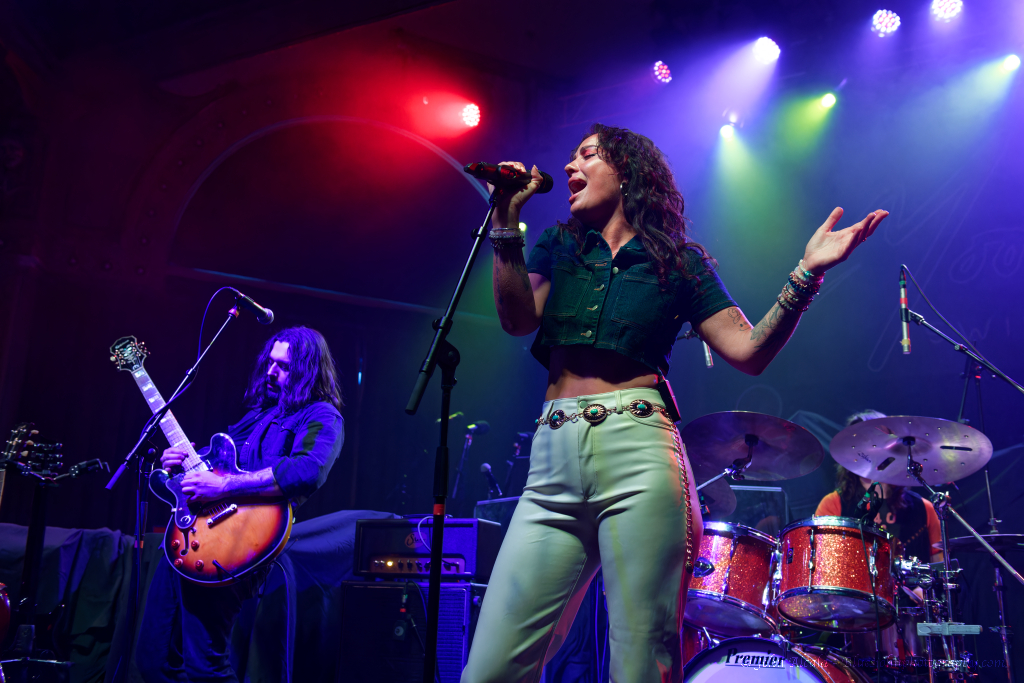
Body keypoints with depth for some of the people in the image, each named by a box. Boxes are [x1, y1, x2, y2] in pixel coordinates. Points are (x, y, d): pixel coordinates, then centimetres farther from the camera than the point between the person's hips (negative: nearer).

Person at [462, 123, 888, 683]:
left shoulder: (679, 260, 14)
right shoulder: (557, 245, 21)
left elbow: (749, 351, 5)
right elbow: (518, 318, 2)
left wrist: (807, 273, -4)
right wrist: (506, 218, -2)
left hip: (638, 452, -2)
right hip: (553, 459, 3)